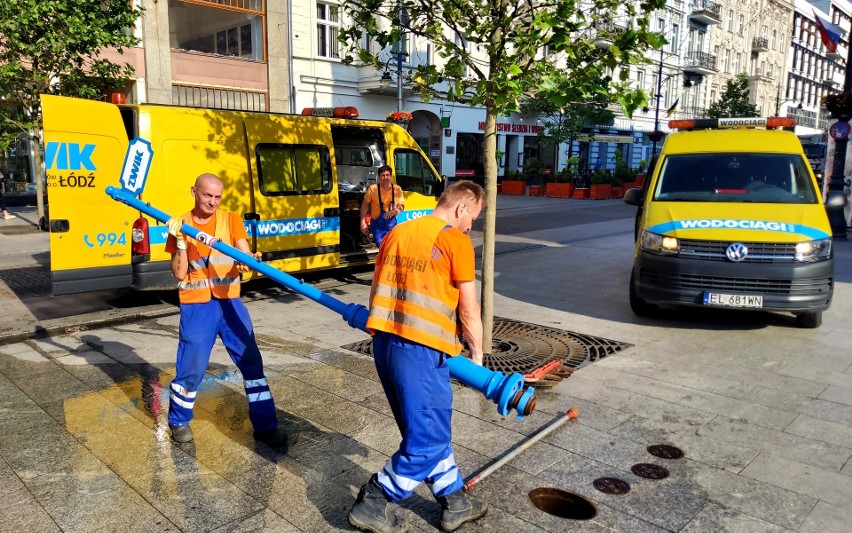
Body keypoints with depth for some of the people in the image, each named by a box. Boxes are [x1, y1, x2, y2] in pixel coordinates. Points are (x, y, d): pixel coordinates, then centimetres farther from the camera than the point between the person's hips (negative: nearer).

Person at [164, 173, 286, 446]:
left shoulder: (231, 220, 3)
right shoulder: (180, 225, 2)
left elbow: (244, 255, -9)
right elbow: (179, 273, -3)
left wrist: (249, 260, -31)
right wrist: (180, 241, -16)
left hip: (229, 302, 1)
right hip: (197, 306, -1)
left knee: (252, 362, 0)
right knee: (192, 367, 3)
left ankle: (265, 426, 11)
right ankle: (178, 421, 30)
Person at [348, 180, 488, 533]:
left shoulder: (397, 232, 15)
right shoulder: (456, 240, -5)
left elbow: (376, 291, 20)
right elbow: (468, 310, -3)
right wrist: (477, 355, 10)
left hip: (383, 342, 8)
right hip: (421, 349, -8)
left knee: (426, 430, 19)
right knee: (427, 441, 7)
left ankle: (455, 504, 32)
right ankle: (371, 504, 17)